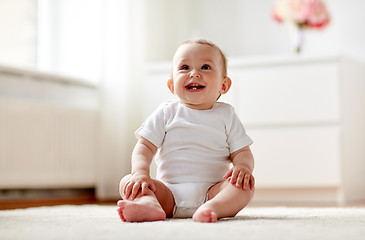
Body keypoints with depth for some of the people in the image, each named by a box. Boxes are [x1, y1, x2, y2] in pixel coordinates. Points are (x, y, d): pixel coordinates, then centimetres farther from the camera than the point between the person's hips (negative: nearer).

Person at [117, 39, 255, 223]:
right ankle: (150, 204, -50)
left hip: (211, 191, 0)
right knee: (127, 182, -20)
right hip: (169, 191, 0)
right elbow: (145, 146, 3)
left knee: (246, 185, -27)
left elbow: (241, 151, 8)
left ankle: (214, 207, -52)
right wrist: (141, 172, -18)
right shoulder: (166, 113, 8)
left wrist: (243, 166, -17)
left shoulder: (226, 115, 10)